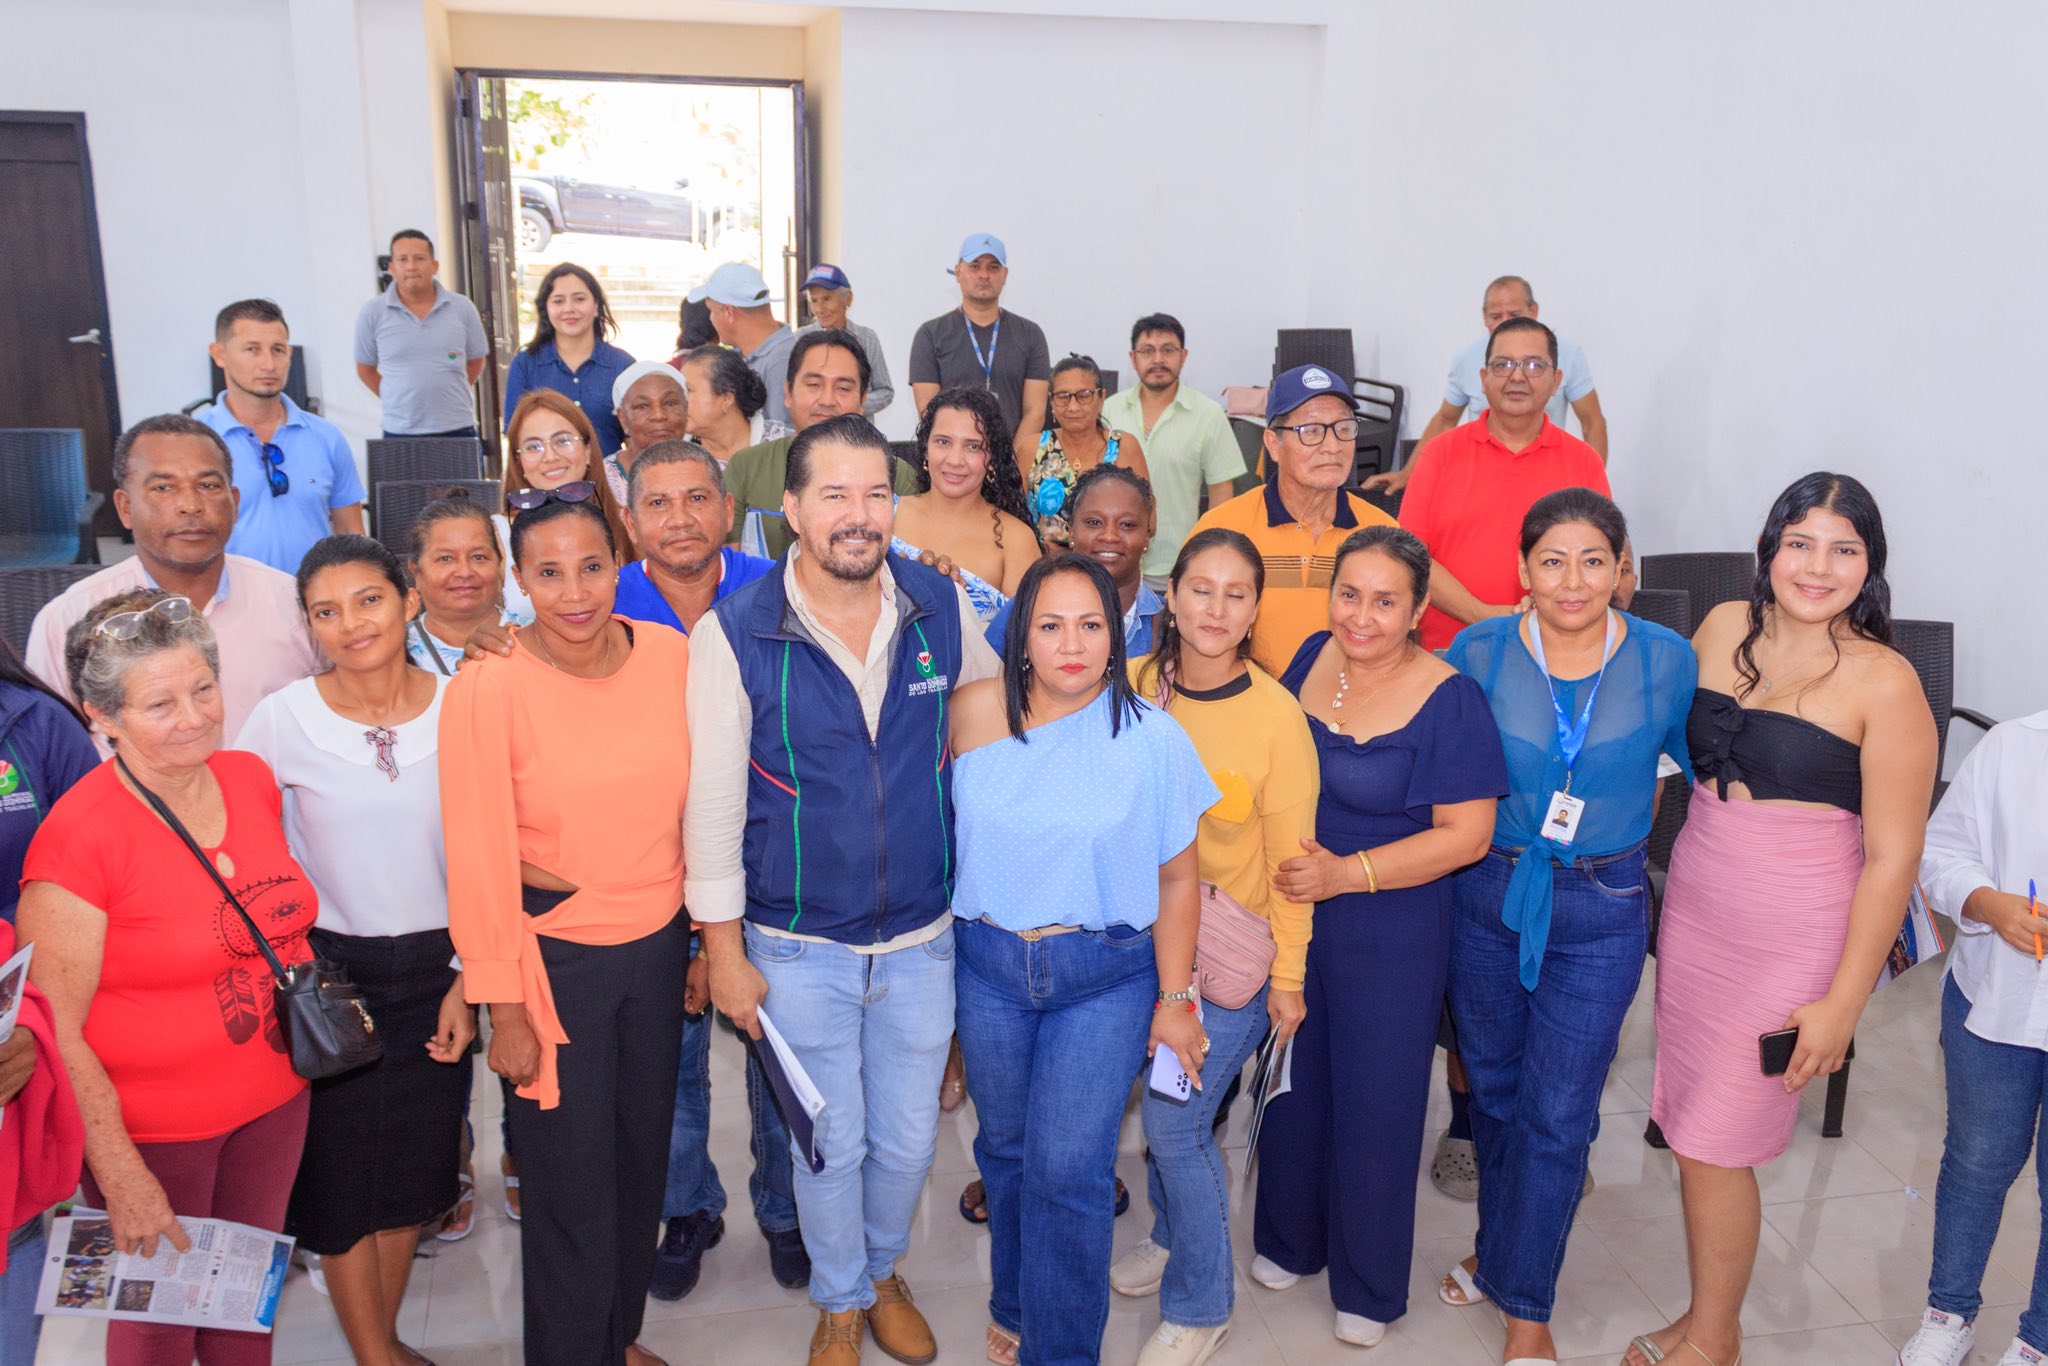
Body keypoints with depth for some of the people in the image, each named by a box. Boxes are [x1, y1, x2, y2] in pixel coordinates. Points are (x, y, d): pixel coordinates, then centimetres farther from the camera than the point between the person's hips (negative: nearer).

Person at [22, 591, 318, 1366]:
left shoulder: (252, 780, -2)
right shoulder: (78, 836, -20)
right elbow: (55, 1030, -18)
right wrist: (121, 1173, -17)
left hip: (275, 1102, 5)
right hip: (152, 1129, -5)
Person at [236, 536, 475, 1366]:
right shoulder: (284, 718, -11)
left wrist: (467, 977, -1)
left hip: (436, 966, 2)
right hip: (331, 969, -1)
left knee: (414, 1169, 14)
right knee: (343, 1172, 8)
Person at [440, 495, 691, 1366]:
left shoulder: (668, 655, -6)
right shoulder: (488, 687, -17)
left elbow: (692, 804, 4)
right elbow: (480, 859, -13)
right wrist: (505, 1009, -10)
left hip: (657, 947, 4)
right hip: (555, 957, -4)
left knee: (642, 1159, 20)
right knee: (571, 1185, 9)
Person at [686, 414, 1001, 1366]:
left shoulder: (943, 608, -7)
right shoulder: (734, 634, -15)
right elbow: (712, 799, -10)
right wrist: (724, 948, -7)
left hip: (921, 934, 3)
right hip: (799, 945, -2)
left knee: (908, 1141, 16)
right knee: (831, 1144, 13)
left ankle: (883, 1274, 47)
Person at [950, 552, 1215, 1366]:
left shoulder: (1154, 740, -10)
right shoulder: (974, 712, -5)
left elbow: (1177, 879, -4)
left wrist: (1176, 999, -1)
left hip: (1104, 973, -2)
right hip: (989, 963, 3)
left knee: (1067, 1169, -5)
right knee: (1005, 1148, 17)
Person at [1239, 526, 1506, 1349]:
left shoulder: (1450, 700, -16)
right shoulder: (1312, 658, 0)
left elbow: (1467, 834, -17)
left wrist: (1346, 873, -23)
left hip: (1391, 934, -5)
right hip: (1288, 917, 5)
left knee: (1375, 1105, 9)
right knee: (1293, 1085, 18)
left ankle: (1369, 1289, 31)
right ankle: (1289, 1242, 42)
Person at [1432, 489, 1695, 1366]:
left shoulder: (1667, 662, -7)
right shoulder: (1478, 653, -8)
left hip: (1601, 910, -1)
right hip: (1487, 894, 1)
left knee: (1558, 1113, 3)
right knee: (1493, 1086, 17)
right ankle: (1503, 1248, 42)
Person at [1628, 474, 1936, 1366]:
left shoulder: (1884, 683, -11)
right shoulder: (1725, 629, 3)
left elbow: (1893, 857, -10)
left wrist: (1843, 1004, -11)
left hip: (1794, 938, -4)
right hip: (1692, 912, 5)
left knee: (1710, 1147, 2)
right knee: (1693, 1133, 11)